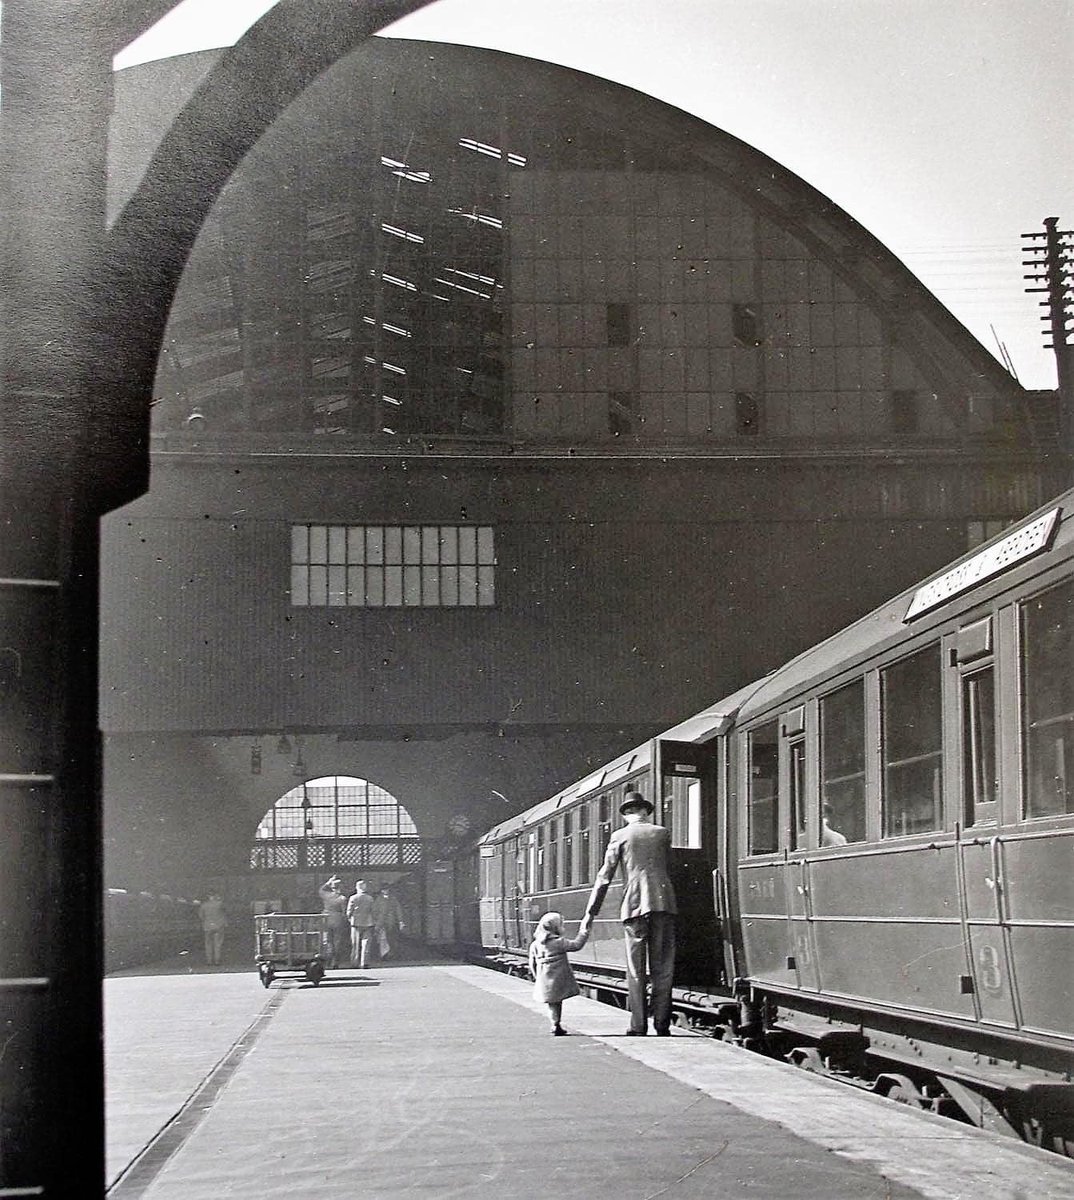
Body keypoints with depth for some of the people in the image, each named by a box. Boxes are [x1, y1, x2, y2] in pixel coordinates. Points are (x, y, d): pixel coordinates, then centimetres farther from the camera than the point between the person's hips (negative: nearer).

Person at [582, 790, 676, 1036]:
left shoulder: (620, 836, 6)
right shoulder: (662, 833, 12)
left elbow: (604, 877, 3)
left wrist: (590, 912, 5)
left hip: (634, 905, -1)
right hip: (663, 902, 1)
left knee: (636, 970, 1)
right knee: (662, 968, 4)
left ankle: (638, 1027, -3)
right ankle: (662, 1026, 0)